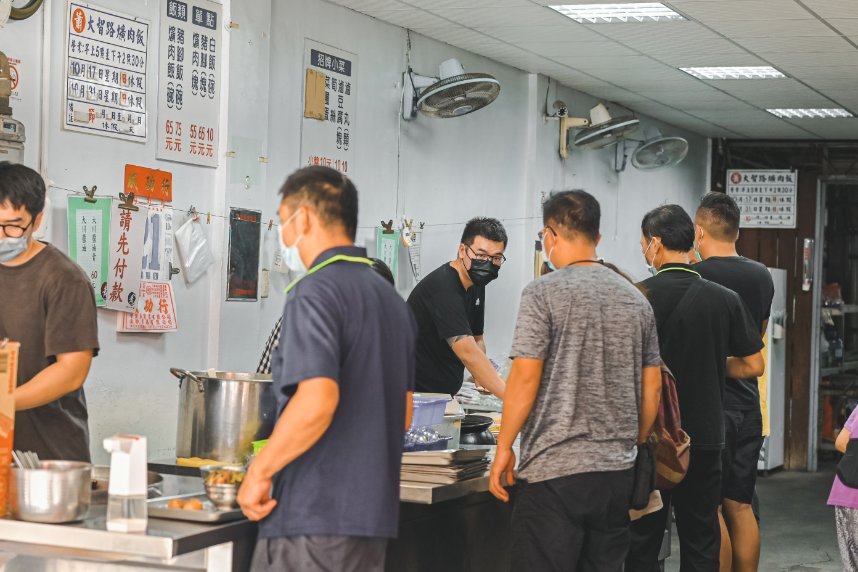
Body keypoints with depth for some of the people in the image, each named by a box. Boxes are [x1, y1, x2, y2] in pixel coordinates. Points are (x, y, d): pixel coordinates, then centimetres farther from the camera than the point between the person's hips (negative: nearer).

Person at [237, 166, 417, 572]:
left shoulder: (315, 292, -12)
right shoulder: (391, 299, 15)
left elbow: (317, 400, -25)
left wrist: (259, 472, -15)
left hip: (313, 516, -9)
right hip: (374, 515, 9)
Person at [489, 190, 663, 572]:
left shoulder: (544, 293, -7)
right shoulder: (635, 299, 11)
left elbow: (525, 378, -11)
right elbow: (652, 389, 12)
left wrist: (504, 447, -2)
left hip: (555, 469, -6)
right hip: (618, 470, 6)